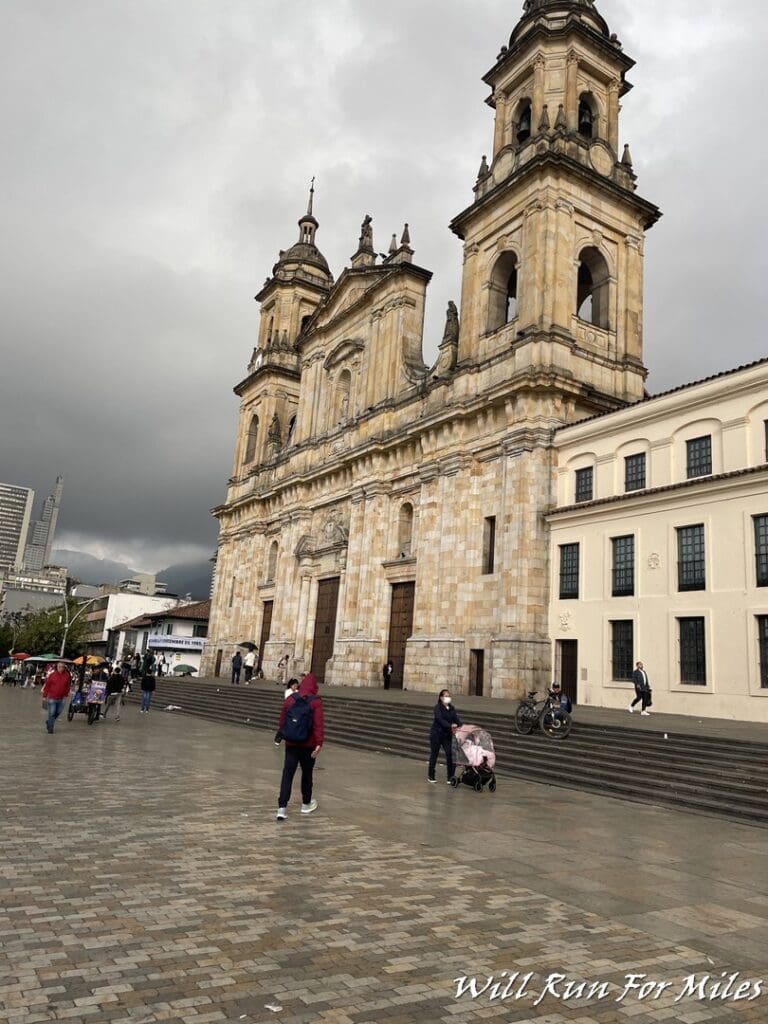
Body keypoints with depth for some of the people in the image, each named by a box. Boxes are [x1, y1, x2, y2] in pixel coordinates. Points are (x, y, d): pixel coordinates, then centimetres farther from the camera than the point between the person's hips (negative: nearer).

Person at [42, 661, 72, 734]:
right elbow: (47, 685, -2)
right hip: (52, 698, -3)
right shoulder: (52, 675, -8)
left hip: (61, 698, 3)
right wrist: (45, 695, 0)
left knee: (58, 712, 14)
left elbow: (68, 686, 10)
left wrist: (66, 695, 9)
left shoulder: (67, 676, -1)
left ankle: (49, 722, 37)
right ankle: (50, 728, 11)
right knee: (51, 713, -2)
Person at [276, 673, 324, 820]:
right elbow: (319, 724, -17)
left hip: (291, 744, 2)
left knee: (287, 774, 2)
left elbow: (282, 720, 10)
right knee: (307, 773, 15)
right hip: (308, 745, -2)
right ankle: (306, 804, 30)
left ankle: (282, 807, -7)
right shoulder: (316, 702, -9)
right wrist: (319, 742, -20)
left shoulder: (289, 699, 2)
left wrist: (282, 734, 26)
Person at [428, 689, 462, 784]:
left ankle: (450, 777, 1)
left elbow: (456, 718, -5)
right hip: (436, 734, -4)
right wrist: (450, 726, -39)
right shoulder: (438, 707, -11)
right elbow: (440, 719, -25)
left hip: (447, 735, 4)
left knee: (450, 754, -5)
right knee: (434, 754, 6)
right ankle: (430, 776, 20)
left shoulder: (451, 708, 6)